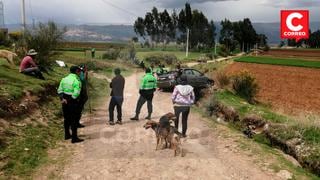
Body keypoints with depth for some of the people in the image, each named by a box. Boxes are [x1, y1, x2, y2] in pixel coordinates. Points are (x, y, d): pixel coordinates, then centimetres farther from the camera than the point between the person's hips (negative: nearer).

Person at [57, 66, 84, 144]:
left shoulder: (64, 79, 7)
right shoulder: (77, 81, -16)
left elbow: (60, 90, 4)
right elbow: (76, 93, -23)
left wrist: (62, 98, -4)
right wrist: (71, 99, -10)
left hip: (65, 101, 7)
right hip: (72, 102, -7)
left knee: (66, 118, 19)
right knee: (74, 120, 0)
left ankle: (67, 135, 31)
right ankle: (74, 138, 5)